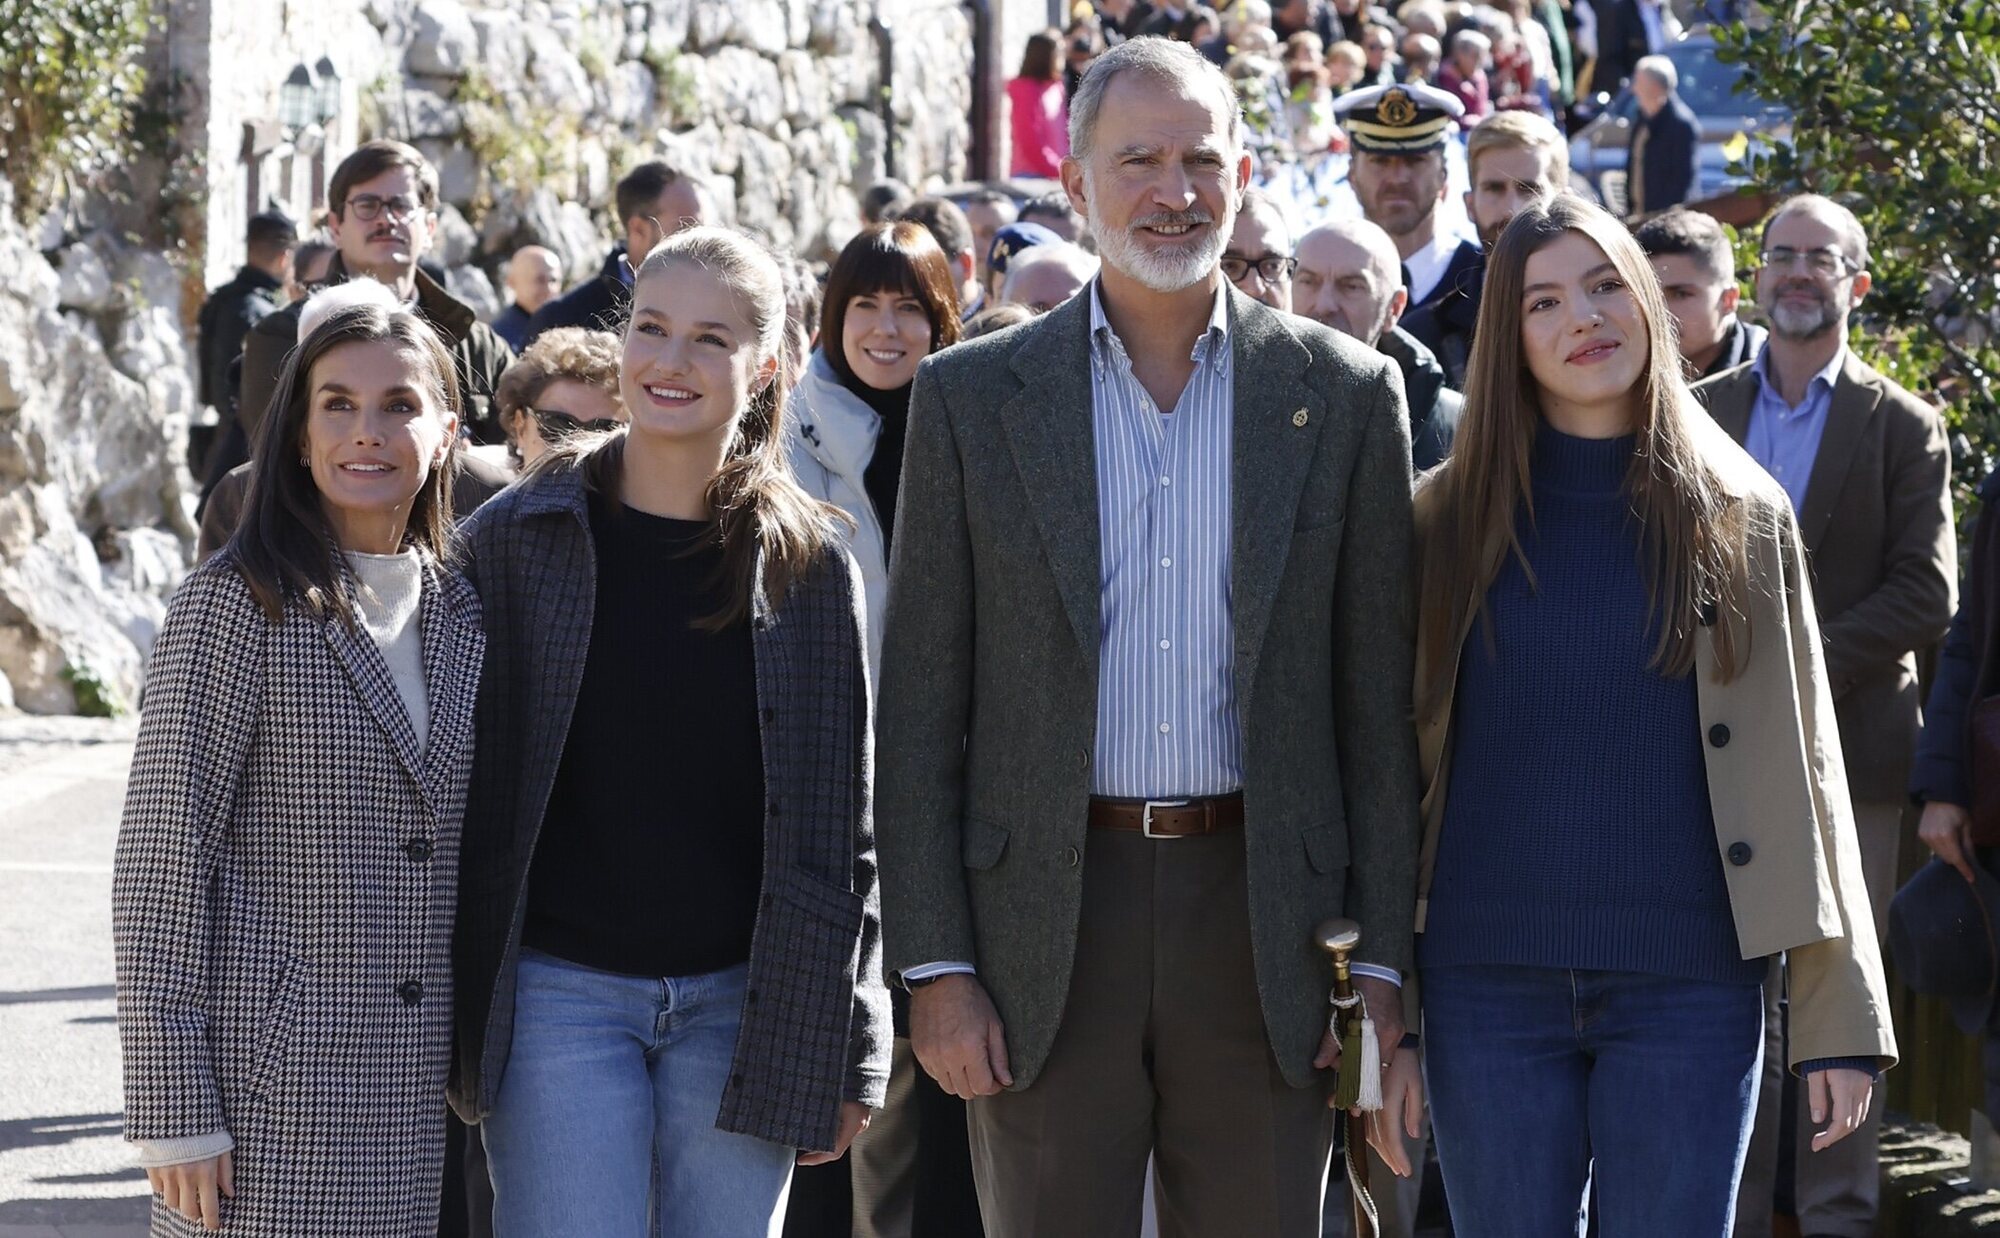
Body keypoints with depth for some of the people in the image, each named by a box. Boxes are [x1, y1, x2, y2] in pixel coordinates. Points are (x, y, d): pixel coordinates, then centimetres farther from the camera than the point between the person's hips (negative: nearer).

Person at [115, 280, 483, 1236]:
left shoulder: (462, 615, 11)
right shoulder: (237, 604, -6)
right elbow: (161, 859, -9)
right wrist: (173, 1108, -13)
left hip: (422, 1086, 5)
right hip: (273, 1084, -5)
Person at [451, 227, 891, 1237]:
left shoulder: (809, 564, 3)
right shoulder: (516, 538, 2)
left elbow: (841, 824, 5)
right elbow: (462, 790, 5)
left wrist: (847, 1056, 3)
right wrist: (444, 1019, 1)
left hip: (742, 1001, 1)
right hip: (560, 992, -1)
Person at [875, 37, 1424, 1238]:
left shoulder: (1345, 396, 5)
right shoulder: (973, 397, 4)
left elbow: (1379, 702, 6)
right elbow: (921, 705, 4)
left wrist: (1382, 966, 1)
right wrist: (935, 968, -3)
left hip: (1261, 911, 0)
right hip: (1047, 928, 0)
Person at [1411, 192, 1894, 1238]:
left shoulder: (1742, 517, 5)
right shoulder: (1451, 518, 5)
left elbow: (1804, 768, 4)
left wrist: (1842, 1018, -1)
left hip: (1689, 986, 0)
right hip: (1489, 985, 1)